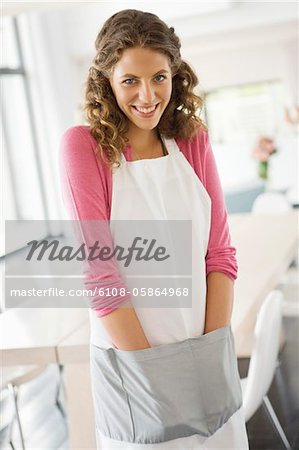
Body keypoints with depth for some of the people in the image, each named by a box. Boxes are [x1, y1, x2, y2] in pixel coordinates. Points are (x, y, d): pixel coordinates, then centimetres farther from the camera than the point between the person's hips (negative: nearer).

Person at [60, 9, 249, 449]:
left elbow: (220, 252, 0)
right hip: (131, 359, -3)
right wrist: (153, 369, -13)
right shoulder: (84, 145, -11)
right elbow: (100, 273, -14)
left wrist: (211, 351, -8)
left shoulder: (193, 140, 1)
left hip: (207, 358, 4)